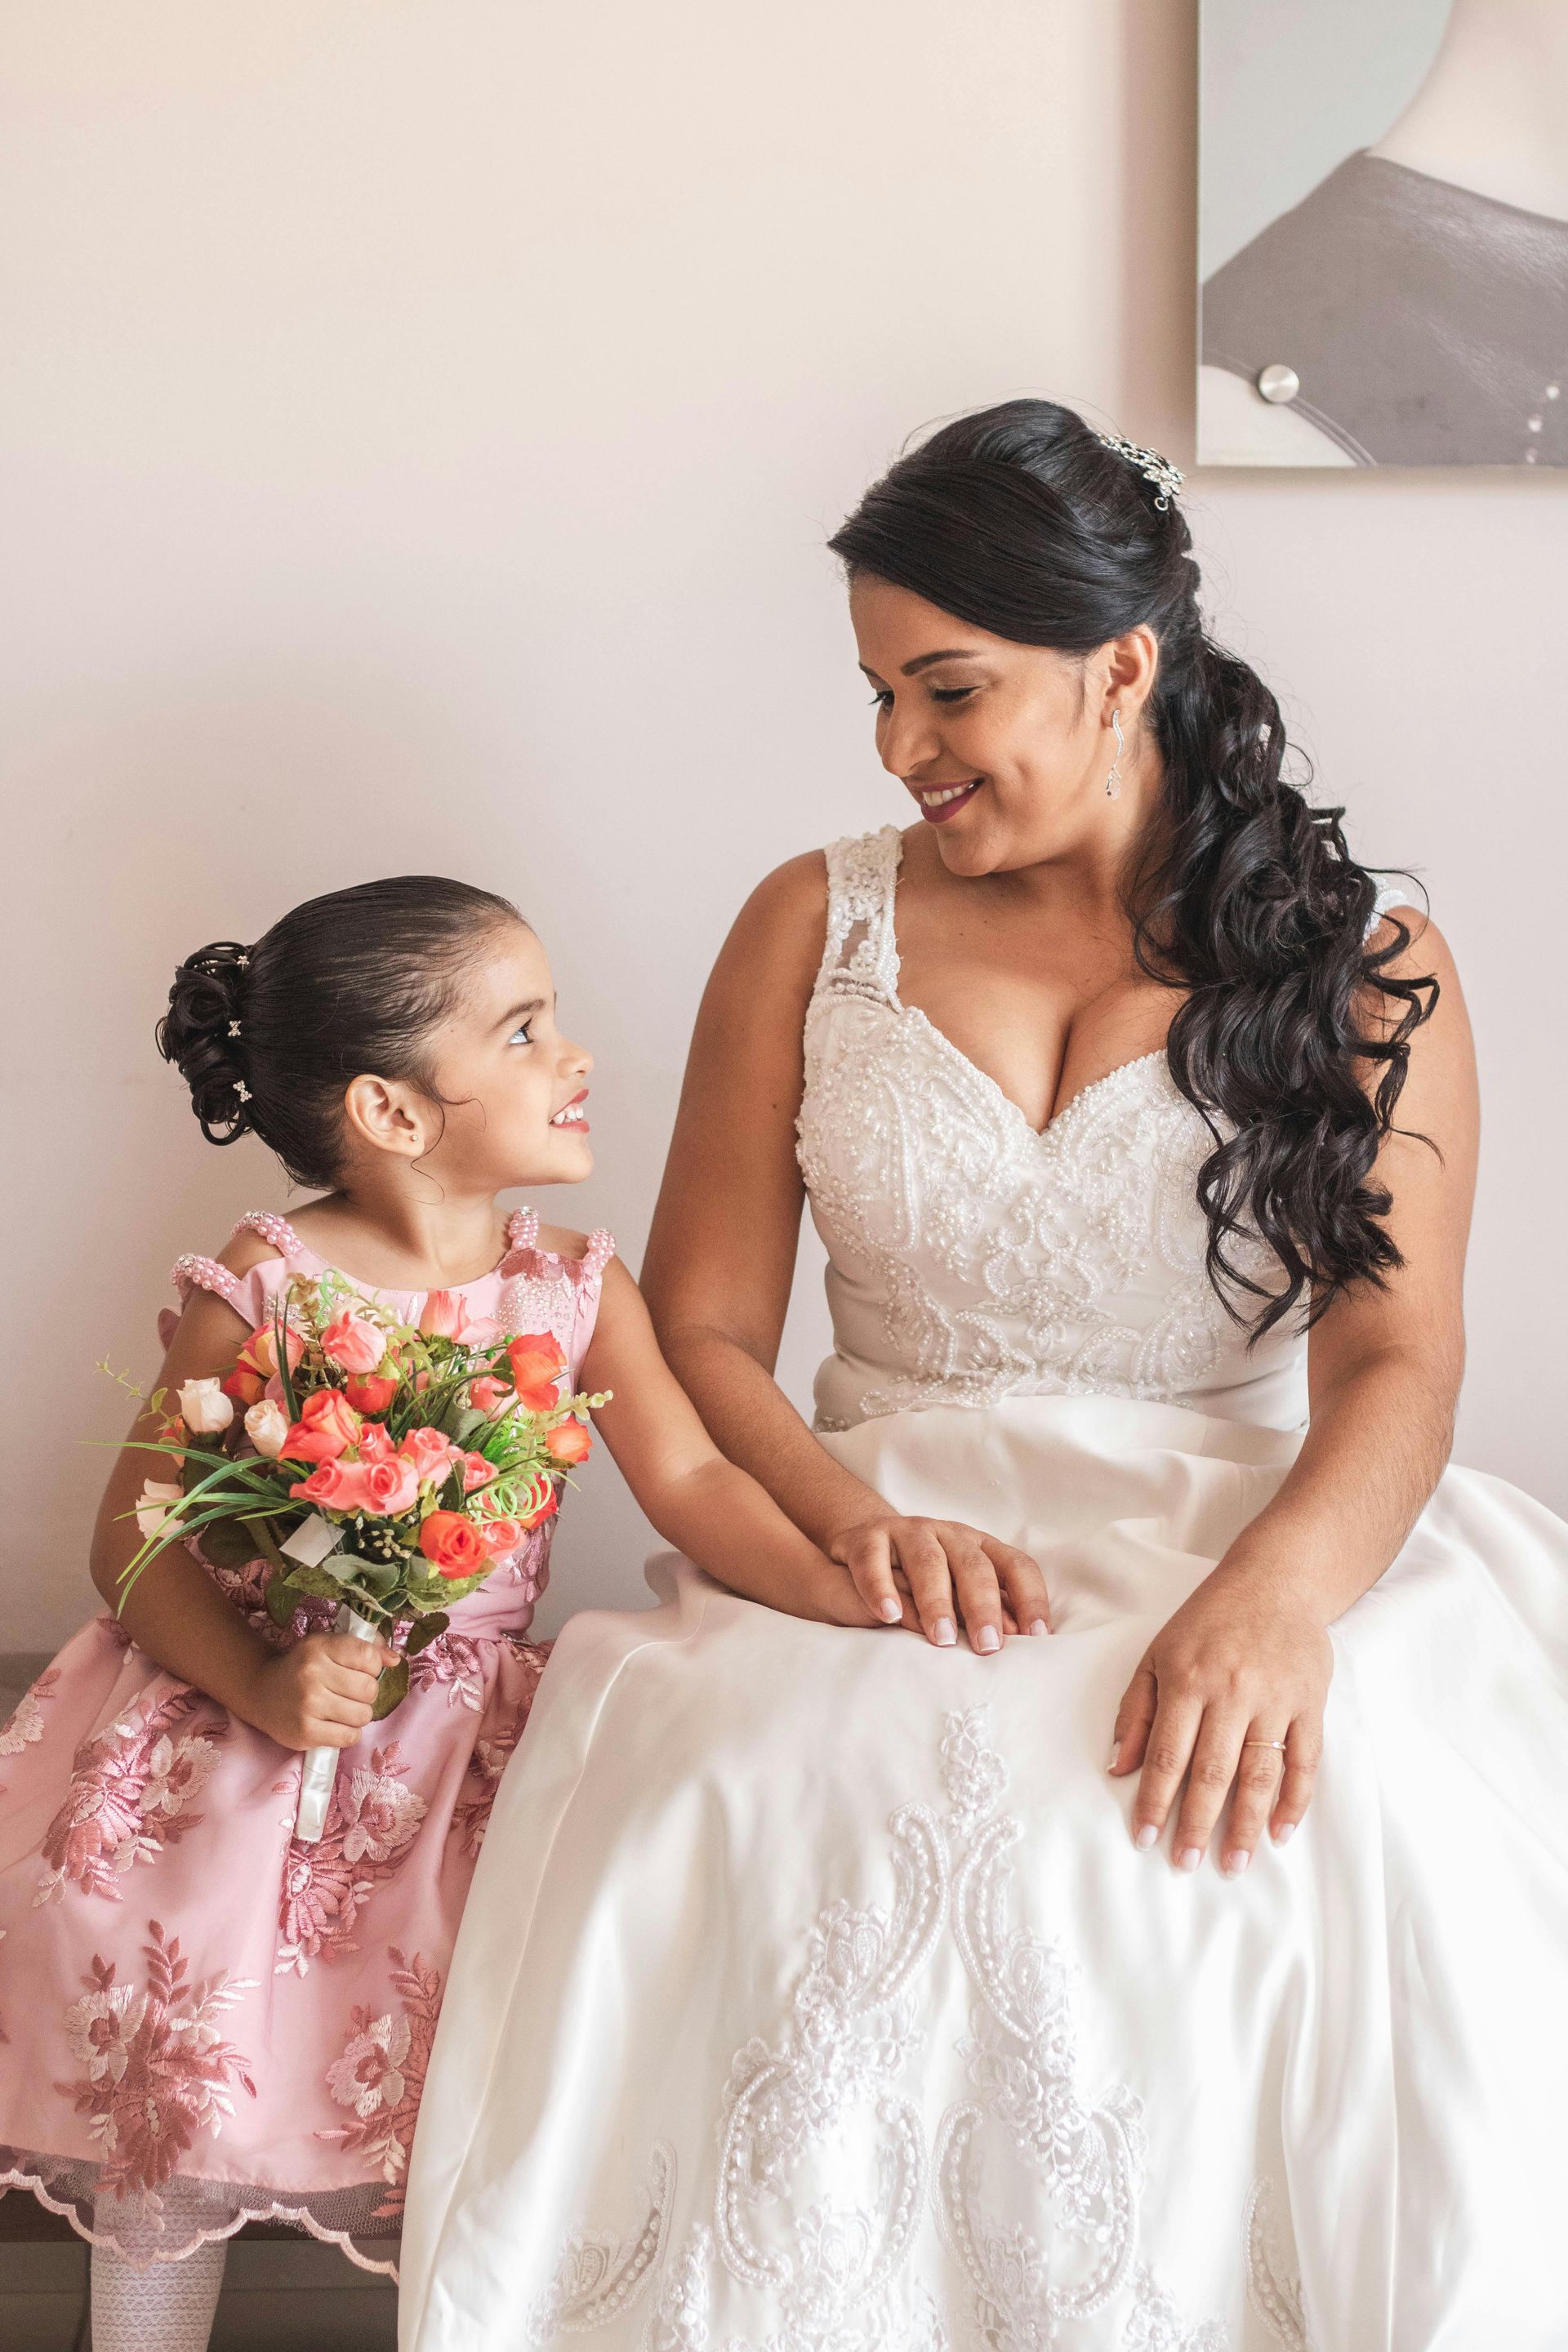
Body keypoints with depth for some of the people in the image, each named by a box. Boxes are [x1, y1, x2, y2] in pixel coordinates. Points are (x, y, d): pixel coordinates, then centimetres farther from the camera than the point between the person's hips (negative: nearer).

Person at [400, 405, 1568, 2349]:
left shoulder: (1365, 963, 6)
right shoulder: (818, 930, 11)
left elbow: (1395, 1357, -5)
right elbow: (699, 1329, 7)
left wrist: (1276, 1592, -27)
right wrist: (853, 1513, -16)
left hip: (1261, 1543, 0)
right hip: (899, 1539, 1)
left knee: (1360, 1836, -35)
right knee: (760, 1809, -34)